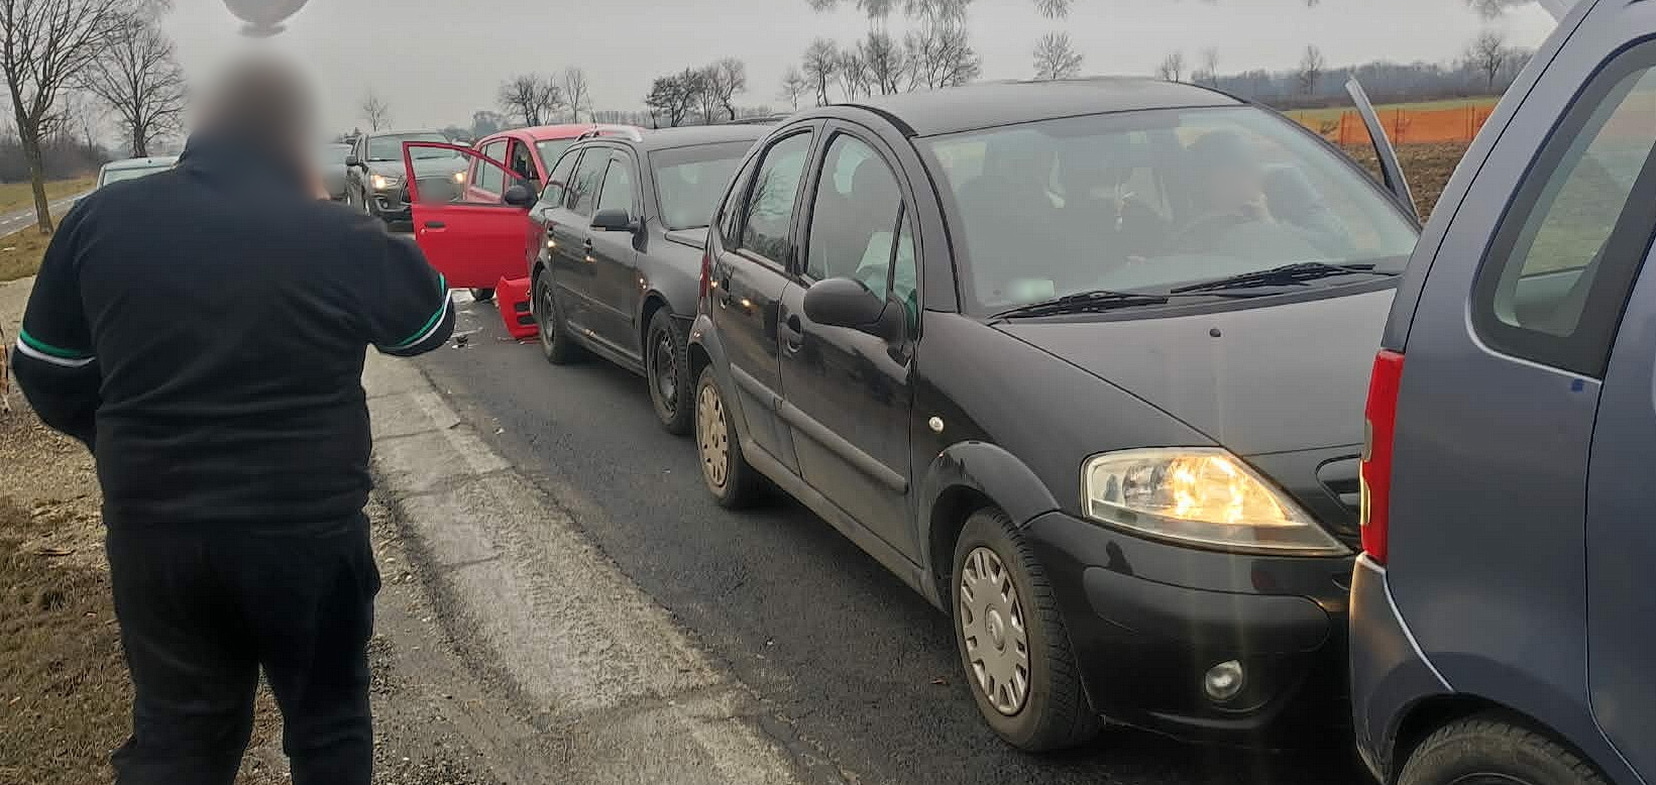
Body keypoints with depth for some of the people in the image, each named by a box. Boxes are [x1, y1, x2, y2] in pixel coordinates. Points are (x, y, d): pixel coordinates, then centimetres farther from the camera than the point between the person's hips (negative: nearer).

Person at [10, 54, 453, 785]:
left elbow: (46, 372, 7)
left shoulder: (101, 218, 0)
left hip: (153, 532, 3)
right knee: (328, 718, 19)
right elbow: (432, 319, 6)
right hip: (309, 529, -2)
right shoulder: (339, 238, -11)